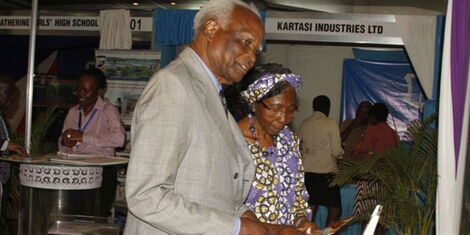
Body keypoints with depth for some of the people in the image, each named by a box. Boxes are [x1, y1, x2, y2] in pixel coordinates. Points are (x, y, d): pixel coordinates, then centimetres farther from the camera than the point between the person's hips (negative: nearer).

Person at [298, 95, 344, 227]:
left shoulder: (304, 124, 6)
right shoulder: (330, 124, -6)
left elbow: (300, 148, 11)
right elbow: (336, 151, -8)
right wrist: (341, 153, 13)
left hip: (307, 170, 5)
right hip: (326, 170, -5)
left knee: (310, 209, 8)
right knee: (335, 210, 4)